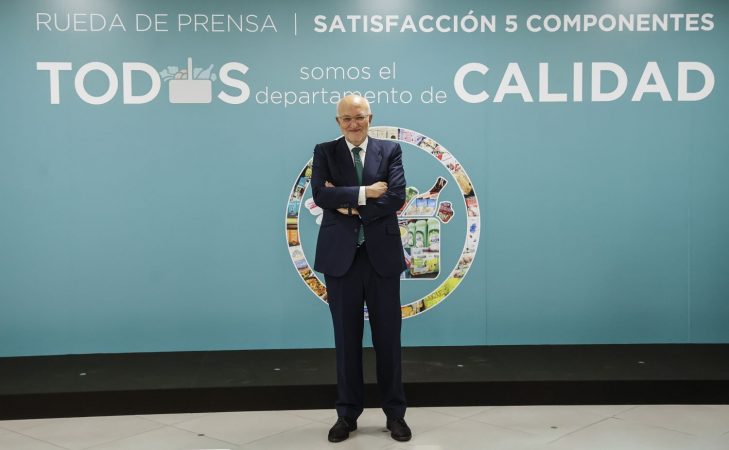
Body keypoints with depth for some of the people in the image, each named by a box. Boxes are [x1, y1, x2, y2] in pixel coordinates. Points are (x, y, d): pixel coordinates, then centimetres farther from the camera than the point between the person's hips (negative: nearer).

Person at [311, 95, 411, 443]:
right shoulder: (324, 152, 5)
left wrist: (351, 207, -11)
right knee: (346, 337, 8)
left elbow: (396, 198, -9)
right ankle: (347, 414, 20)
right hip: (340, 256, 0)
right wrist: (365, 192, -14)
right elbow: (320, 195, -11)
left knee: (388, 336, 6)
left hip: (382, 254, 0)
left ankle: (395, 413, 18)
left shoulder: (390, 151, 5)